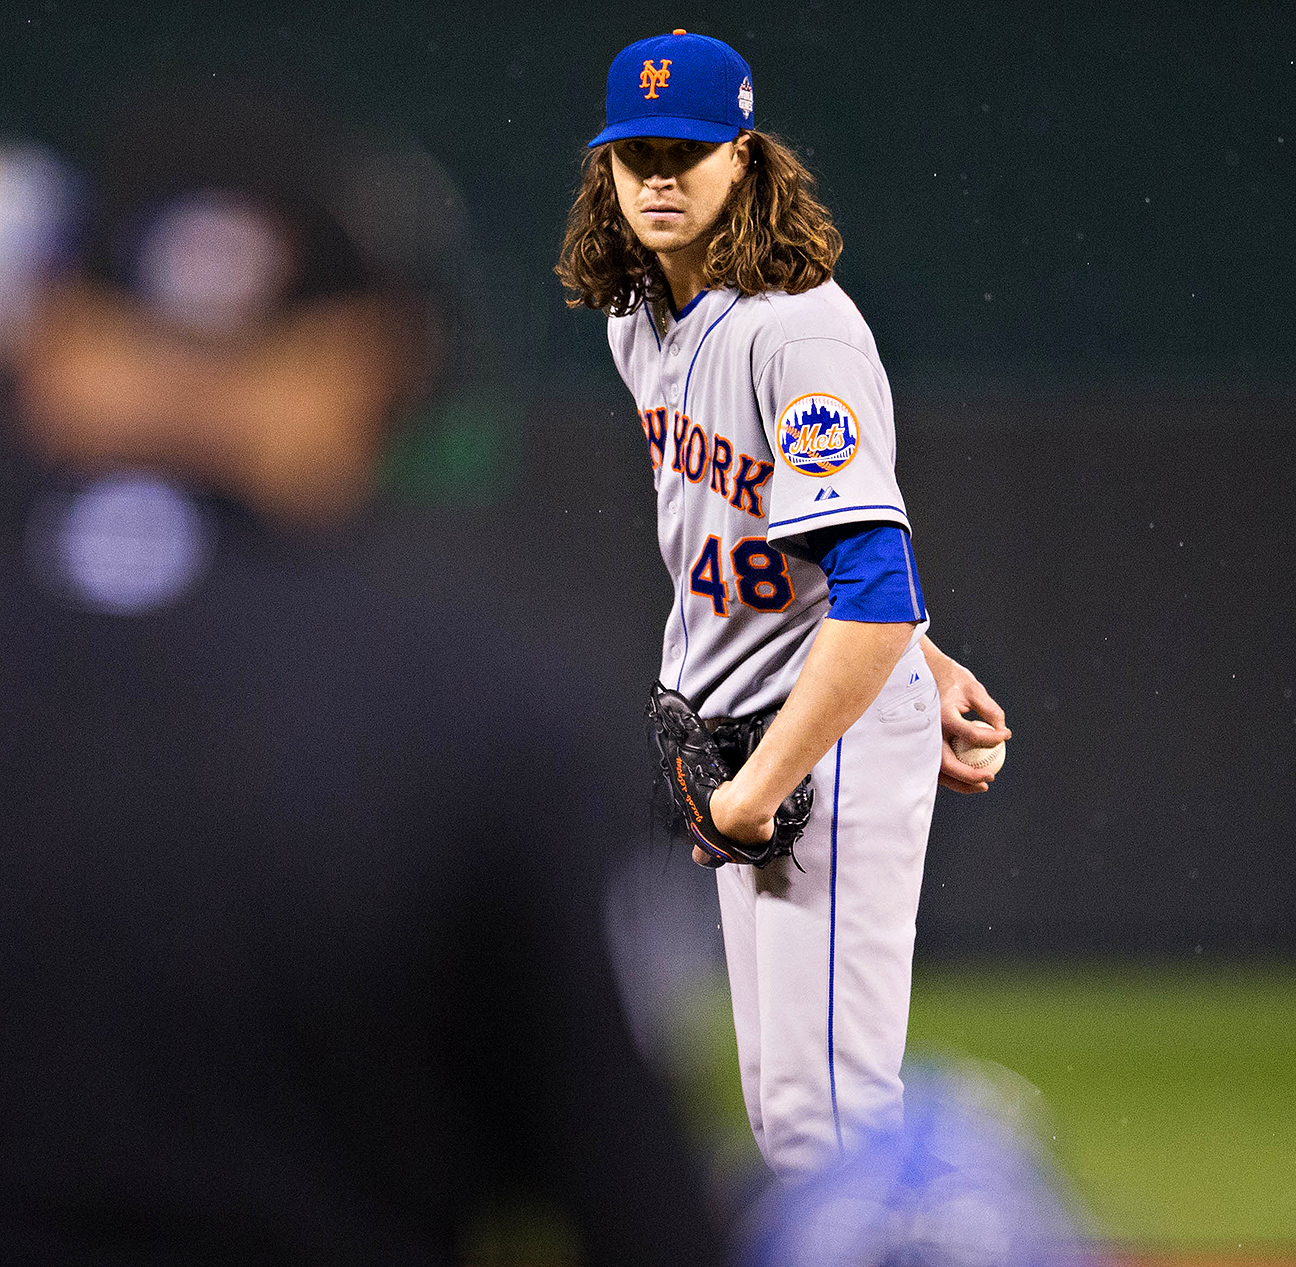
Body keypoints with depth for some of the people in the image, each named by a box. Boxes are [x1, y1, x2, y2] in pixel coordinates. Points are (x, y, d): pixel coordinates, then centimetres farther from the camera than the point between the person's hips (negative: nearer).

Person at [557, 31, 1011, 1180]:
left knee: (829, 1106, -13)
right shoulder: (640, 321, 9)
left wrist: (758, 791, -26)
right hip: (738, 736, 9)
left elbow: (874, 589, -30)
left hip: (838, 739, -9)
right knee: (777, 1096, 13)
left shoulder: (799, 329, -21)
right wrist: (920, 657, 15)